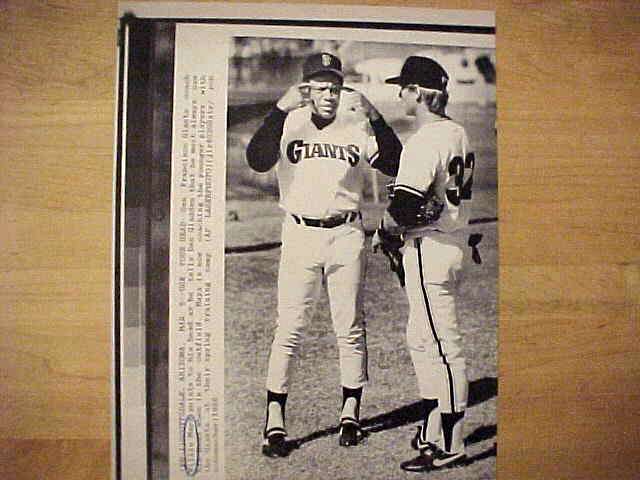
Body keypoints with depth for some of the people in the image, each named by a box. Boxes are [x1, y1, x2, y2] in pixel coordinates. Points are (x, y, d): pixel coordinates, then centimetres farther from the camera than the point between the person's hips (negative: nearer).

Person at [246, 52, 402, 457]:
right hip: (299, 235, -1)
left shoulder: (357, 127, 5)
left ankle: (351, 411, 24)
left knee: (351, 328, 8)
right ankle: (275, 420, 7)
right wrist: (281, 108, -22)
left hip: (346, 236, 2)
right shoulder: (289, 123, 1)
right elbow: (258, 161, -17)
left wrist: (374, 117, -13)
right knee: (289, 329, -1)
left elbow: (395, 165, -7)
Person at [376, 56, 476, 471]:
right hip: (452, 242, 10)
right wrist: (399, 230, 13)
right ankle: (432, 432, 31)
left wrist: (384, 232, -5)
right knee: (421, 340, 19)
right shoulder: (458, 133, 13)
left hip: (429, 248, -10)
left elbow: (405, 205, -25)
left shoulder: (425, 141, -18)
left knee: (443, 344, -2)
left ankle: (451, 446, 12)